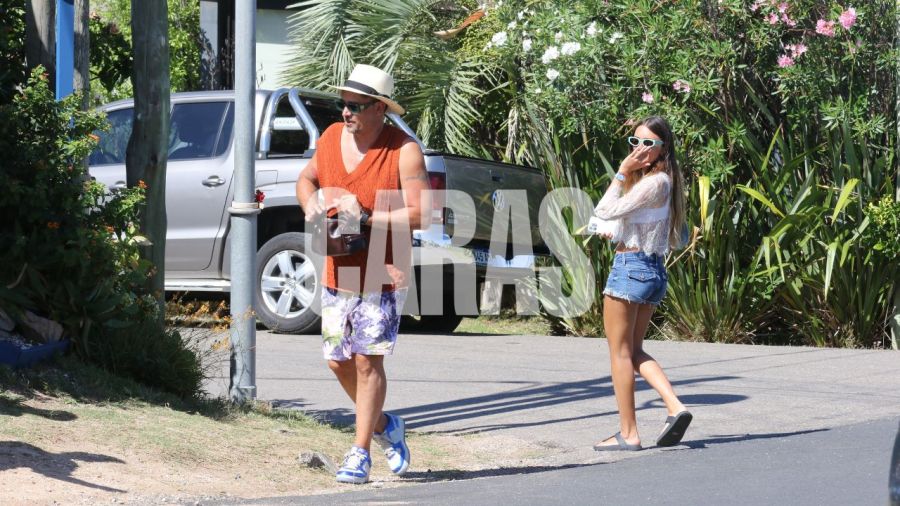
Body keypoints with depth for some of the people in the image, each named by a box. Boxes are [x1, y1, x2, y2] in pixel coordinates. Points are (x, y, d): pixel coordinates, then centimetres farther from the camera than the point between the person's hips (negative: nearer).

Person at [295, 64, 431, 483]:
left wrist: (367, 217, -23)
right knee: (339, 361, 10)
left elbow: (422, 214, -18)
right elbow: (306, 179, 21)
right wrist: (310, 204, -2)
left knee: (367, 361, -7)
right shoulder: (331, 137, 3)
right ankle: (385, 426, 32)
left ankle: (360, 453, 1)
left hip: (382, 275, -6)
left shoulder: (404, 151, -14)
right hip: (337, 272, 6)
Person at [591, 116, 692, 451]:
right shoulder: (659, 180, 14)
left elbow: (606, 210, -18)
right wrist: (614, 231, 7)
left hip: (630, 266, -10)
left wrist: (623, 172, -12)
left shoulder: (655, 183, -16)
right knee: (634, 350, 15)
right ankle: (675, 407, -1)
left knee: (620, 352, -1)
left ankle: (628, 433, 1)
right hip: (651, 270, 10)